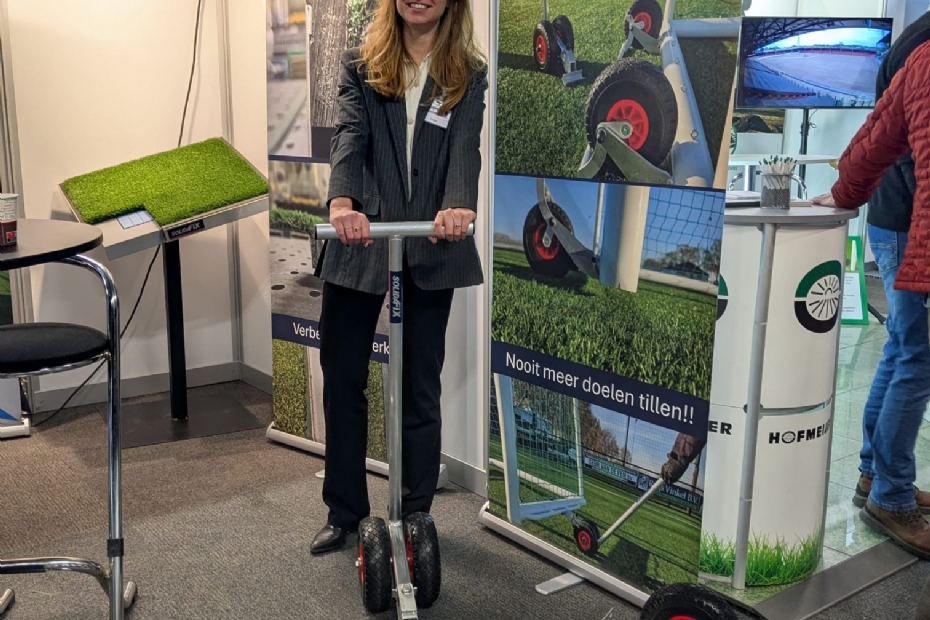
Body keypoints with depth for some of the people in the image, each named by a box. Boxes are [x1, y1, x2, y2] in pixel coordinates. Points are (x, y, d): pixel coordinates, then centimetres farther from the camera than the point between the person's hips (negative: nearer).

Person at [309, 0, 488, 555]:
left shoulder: (469, 74, 5)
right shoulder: (360, 66, 7)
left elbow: (465, 147, -12)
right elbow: (350, 135, -10)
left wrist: (460, 207, -33)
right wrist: (342, 201, -31)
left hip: (430, 249, -1)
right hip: (360, 241, 1)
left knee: (420, 390, 8)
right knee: (342, 382, 7)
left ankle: (416, 516, 24)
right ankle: (345, 513, 25)